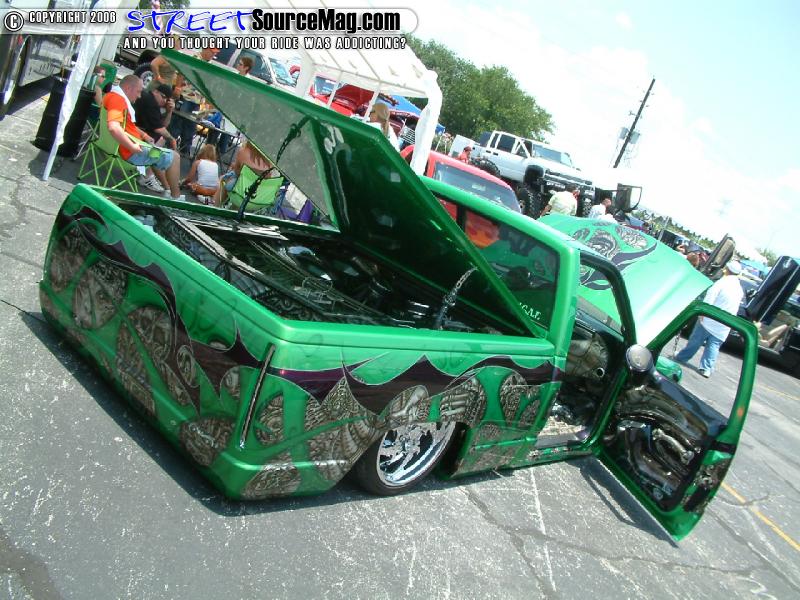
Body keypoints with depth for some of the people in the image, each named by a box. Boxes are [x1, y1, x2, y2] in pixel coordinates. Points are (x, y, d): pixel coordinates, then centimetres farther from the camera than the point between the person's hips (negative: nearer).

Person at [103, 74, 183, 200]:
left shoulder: (113, 96, 12)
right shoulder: (117, 99, -22)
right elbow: (114, 128, -37)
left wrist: (143, 135, 12)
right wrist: (133, 147, -29)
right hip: (130, 151, -11)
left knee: (160, 153, 32)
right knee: (173, 157, -2)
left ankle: (168, 190, 32)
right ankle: (176, 196, 6)